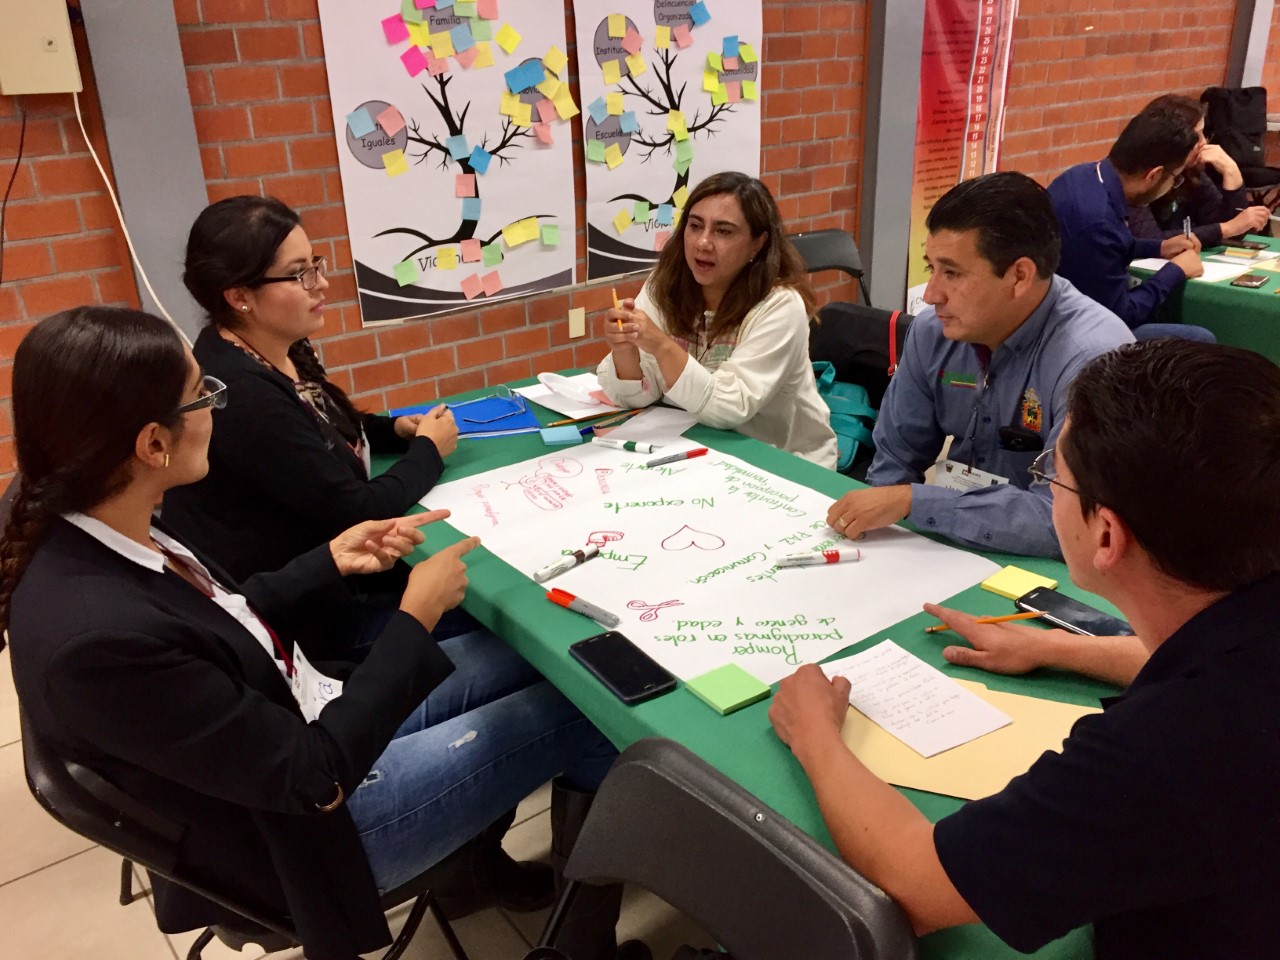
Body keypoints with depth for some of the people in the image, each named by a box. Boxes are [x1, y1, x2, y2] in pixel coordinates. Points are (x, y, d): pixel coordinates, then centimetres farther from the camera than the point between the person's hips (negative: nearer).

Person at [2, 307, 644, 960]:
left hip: (293, 718, 8)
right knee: (582, 715, 1)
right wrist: (417, 618, -20)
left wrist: (331, 560, -2)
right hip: (294, 829, -8)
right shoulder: (100, 636, -36)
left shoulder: (89, 534, -9)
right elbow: (312, 775, -27)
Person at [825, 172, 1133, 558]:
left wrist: (910, 501, -27)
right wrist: (867, 519, -13)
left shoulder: (1092, 359, -23)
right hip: (948, 545, 4)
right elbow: (897, 457, 4)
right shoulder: (933, 330, -5)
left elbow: (1061, 519, -30)